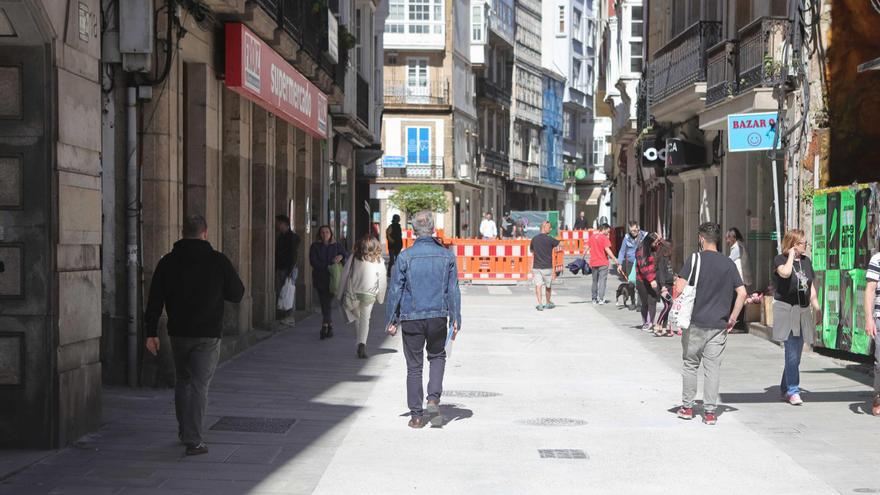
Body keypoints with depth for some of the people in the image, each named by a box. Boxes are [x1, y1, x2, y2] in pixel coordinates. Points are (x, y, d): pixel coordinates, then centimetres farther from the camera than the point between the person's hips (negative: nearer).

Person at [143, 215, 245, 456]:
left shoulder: (168, 262, 1)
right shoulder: (218, 261, -7)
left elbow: (155, 300, 0)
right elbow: (237, 294, 0)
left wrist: (151, 332, 4)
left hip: (178, 334, 3)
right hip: (207, 336, -3)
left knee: (182, 382, 19)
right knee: (199, 385, -3)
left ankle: (184, 433, 26)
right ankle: (193, 440, -10)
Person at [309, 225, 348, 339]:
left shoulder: (336, 245, 8)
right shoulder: (315, 246, 4)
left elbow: (346, 255, 6)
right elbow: (313, 261, -4)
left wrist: (341, 256, -18)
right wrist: (327, 267, -13)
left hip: (332, 278, -1)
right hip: (320, 278, 1)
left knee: (328, 302, -12)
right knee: (324, 303, 4)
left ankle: (325, 326, -14)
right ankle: (330, 325, 13)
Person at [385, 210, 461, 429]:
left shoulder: (405, 256, -7)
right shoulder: (447, 256, -1)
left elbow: (395, 290, -4)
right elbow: (453, 290, 2)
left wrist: (391, 320, 5)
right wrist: (455, 320, 8)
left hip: (411, 318, -1)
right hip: (438, 317, 1)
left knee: (414, 366, 7)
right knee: (437, 356, 23)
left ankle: (416, 415, 9)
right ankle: (433, 398, 3)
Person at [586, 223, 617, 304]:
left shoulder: (591, 237, 8)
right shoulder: (604, 238, -10)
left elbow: (587, 248, 10)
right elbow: (607, 250, -19)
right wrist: (614, 258, -17)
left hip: (593, 263, 5)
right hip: (603, 263, -5)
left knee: (594, 281, 14)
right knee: (602, 280, -2)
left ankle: (594, 299, 15)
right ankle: (601, 299, -9)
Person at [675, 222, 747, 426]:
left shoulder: (695, 259, -6)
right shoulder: (728, 263, 4)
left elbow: (680, 288, -12)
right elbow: (742, 293, 1)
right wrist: (732, 319, 8)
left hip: (695, 323, -2)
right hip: (719, 325, 2)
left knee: (690, 364, 12)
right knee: (713, 367, 5)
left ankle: (687, 407, 16)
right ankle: (710, 411, 6)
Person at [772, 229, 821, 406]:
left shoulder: (806, 261, 13)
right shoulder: (780, 259, -4)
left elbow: (811, 287, 18)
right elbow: (785, 273, -27)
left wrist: (816, 307, 12)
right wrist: (791, 255, -13)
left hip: (803, 311, 6)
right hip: (786, 309, -6)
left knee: (795, 354, 9)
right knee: (792, 353, -13)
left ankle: (784, 390, 20)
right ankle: (793, 391, -10)